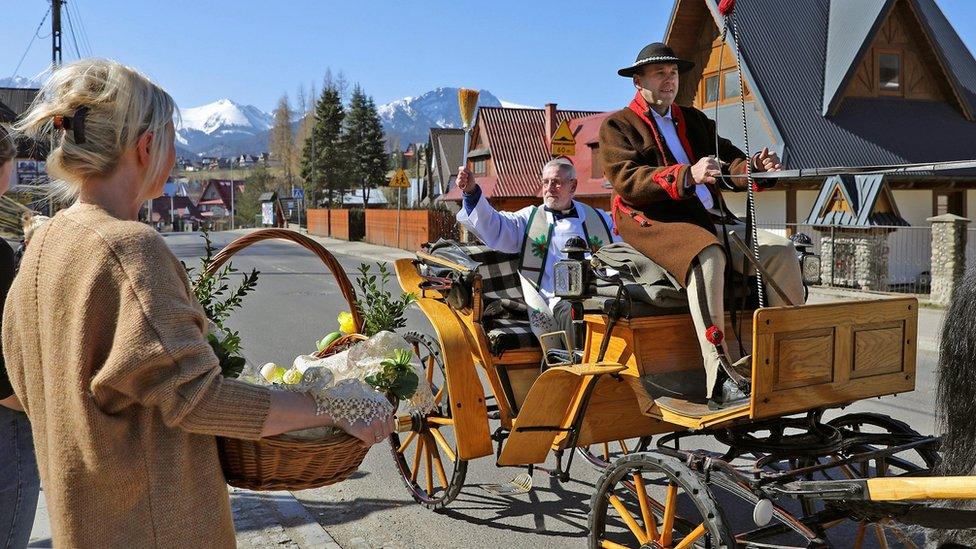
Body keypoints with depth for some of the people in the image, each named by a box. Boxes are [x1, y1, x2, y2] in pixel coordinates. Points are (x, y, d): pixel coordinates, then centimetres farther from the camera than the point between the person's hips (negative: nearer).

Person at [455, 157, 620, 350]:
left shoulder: (600, 219, 23)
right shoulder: (530, 218, 18)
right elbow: (494, 227, 3)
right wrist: (471, 192, -11)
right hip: (560, 298, -2)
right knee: (573, 312, -36)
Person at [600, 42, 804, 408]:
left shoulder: (694, 120, 25)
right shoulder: (618, 125, 6)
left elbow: (728, 164, 13)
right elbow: (627, 181, -13)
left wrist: (754, 168, -11)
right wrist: (686, 176, -27)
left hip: (710, 220, 7)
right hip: (654, 222, -6)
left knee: (781, 249, -13)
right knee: (707, 256, -36)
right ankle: (720, 380, -39)